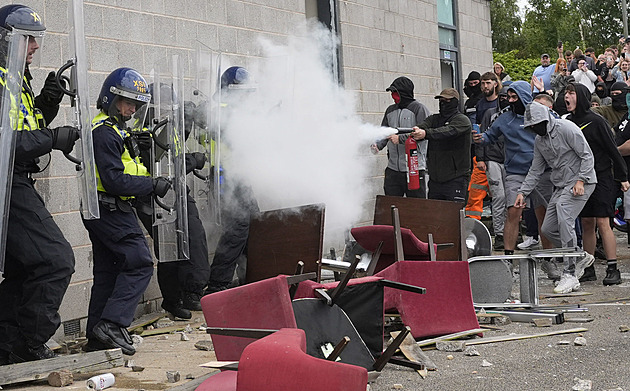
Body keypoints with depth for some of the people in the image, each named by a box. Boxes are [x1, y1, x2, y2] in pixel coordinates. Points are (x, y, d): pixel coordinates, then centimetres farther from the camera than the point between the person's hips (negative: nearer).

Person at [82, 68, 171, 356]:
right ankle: (112, 324, -16)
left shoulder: (113, 129, 19)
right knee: (139, 264, -11)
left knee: (107, 271, 11)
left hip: (102, 211, 11)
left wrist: (147, 179, 10)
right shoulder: (106, 132, -15)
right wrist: (152, 185, -17)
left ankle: (97, 337, 14)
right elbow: (115, 180, -22)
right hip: (111, 210, -11)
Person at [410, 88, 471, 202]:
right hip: (435, 179, 6)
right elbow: (423, 126, -5)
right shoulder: (434, 119, 15)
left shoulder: (462, 120, -3)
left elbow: (447, 131, -23)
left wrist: (426, 133, -38)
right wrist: (416, 131, -32)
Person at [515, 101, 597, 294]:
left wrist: (580, 180, -21)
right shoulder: (539, 140, 12)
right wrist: (523, 192, 8)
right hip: (560, 186, 9)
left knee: (564, 222, -21)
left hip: (581, 183, -9)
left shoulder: (566, 128, -12)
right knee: (548, 229, 3)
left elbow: (587, 155, -13)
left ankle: (570, 276, -18)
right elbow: (536, 170, 18)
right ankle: (581, 257, 21)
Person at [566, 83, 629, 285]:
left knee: (602, 223, -10)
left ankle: (613, 269, -7)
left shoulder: (596, 121, -10)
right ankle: (588, 268, 13)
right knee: (587, 223, 8)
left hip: (601, 177, -6)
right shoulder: (568, 122, 8)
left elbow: (612, 149, -7)